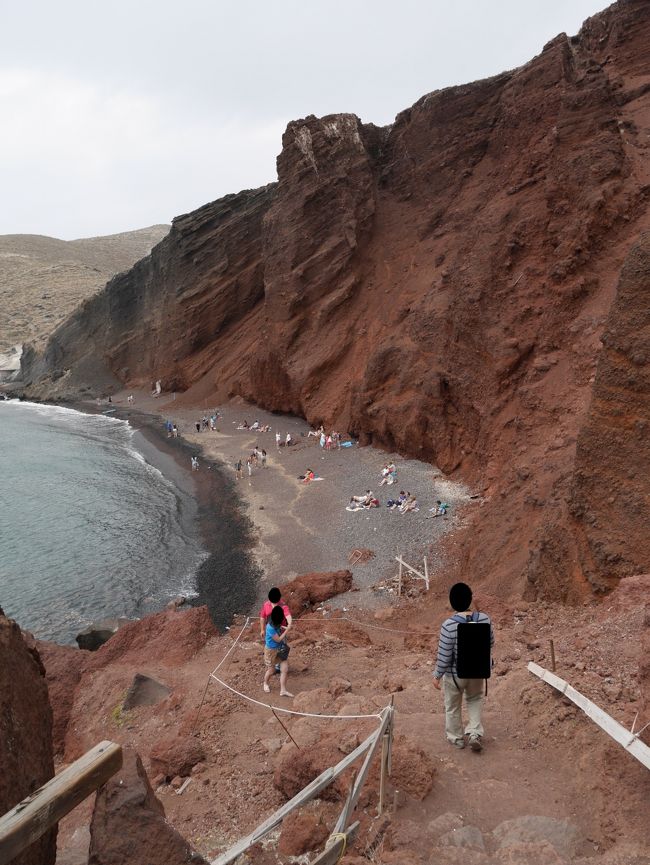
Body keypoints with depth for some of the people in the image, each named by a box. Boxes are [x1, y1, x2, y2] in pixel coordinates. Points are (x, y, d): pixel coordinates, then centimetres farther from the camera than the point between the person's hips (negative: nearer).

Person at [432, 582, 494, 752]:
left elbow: (444, 655, -22)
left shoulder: (449, 625, -29)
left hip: (454, 673, -3)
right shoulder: (484, 618, -17)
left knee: (453, 706, 21)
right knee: (475, 699, 31)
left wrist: (437, 675, -8)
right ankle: (475, 733, 22)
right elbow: (491, 643, 0)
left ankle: (456, 737, 39)